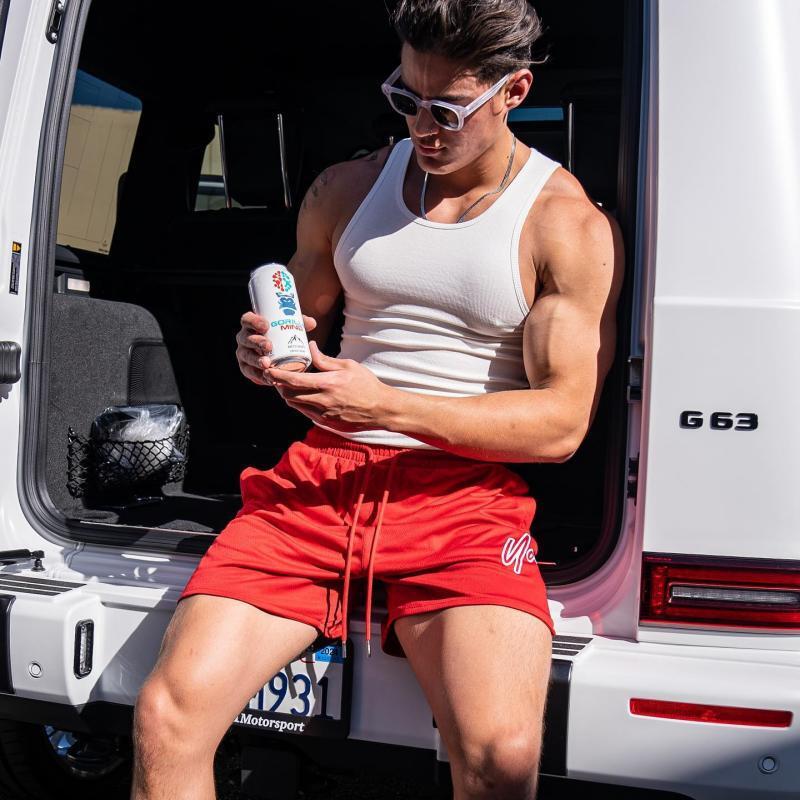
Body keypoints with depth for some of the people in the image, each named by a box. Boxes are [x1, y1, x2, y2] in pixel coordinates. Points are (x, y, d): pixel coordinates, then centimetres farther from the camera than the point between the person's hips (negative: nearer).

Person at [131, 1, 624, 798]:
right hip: (321, 472, 3)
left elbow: (563, 422, -6)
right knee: (165, 717, -18)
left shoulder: (569, 225, 1)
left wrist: (386, 406, -17)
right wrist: (267, 354, -2)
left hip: (464, 492, -3)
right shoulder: (345, 190, 15)